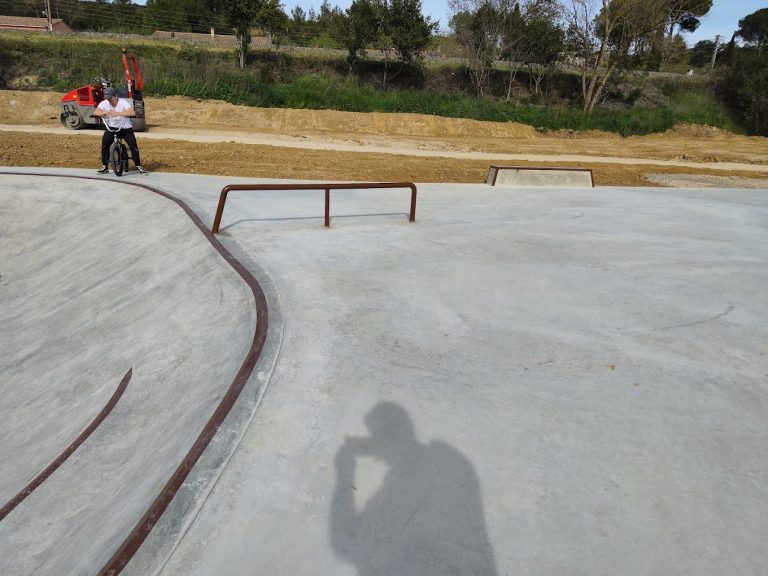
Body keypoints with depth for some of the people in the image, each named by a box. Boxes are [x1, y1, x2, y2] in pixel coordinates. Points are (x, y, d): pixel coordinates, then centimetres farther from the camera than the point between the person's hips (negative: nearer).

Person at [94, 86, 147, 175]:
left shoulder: (123, 102, -17)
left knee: (133, 145, -18)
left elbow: (132, 112, -35)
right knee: (104, 144, -17)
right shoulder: (104, 103, -8)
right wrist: (105, 112, -38)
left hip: (126, 128, -2)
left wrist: (118, 113, -45)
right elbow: (95, 112, -20)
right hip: (112, 128, 2)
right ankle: (104, 167, -6)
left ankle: (138, 166, -3)